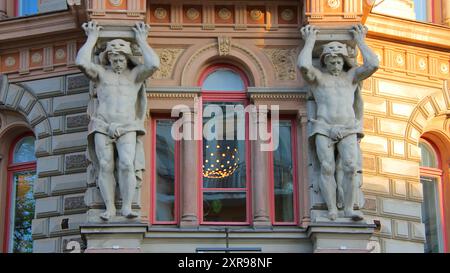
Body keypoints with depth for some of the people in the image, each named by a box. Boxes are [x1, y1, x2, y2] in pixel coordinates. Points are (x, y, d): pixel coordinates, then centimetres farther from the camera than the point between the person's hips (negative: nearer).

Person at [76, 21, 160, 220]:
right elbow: (82, 62, -6)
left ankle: (127, 207, -17)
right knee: (105, 167, -9)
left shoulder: (135, 74, 11)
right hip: (102, 127, 1)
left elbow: (153, 64, -6)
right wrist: (92, 39, 4)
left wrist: (141, 41, 4)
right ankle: (109, 208, -7)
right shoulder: (101, 73, 12)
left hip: (127, 129, -1)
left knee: (126, 165, -19)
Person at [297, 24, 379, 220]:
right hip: (323, 129, -1)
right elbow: (303, 66, -13)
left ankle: (349, 210, -13)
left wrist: (360, 41, 10)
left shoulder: (350, 76, 16)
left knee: (350, 168, -16)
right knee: (327, 168, -15)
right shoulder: (317, 77, 9)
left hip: (348, 130, 1)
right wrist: (309, 42, -1)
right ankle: (332, 211, -14)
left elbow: (373, 64, 1)